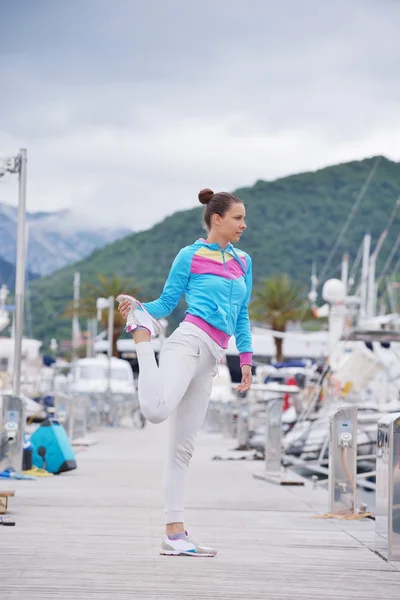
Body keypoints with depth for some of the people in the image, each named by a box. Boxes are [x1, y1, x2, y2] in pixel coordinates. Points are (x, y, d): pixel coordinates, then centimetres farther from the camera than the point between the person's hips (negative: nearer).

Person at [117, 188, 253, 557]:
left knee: (184, 446, 4)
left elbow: (242, 316, 24)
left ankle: (175, 533, 2)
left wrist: (246, 358, 16)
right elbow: (167, 303, 7)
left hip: (212, 357, 6)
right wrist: (137, 306, -12)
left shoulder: (243, 262, 22)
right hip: (190, 340, -6)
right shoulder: (191, 256, 5)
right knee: (157, 409, -33)